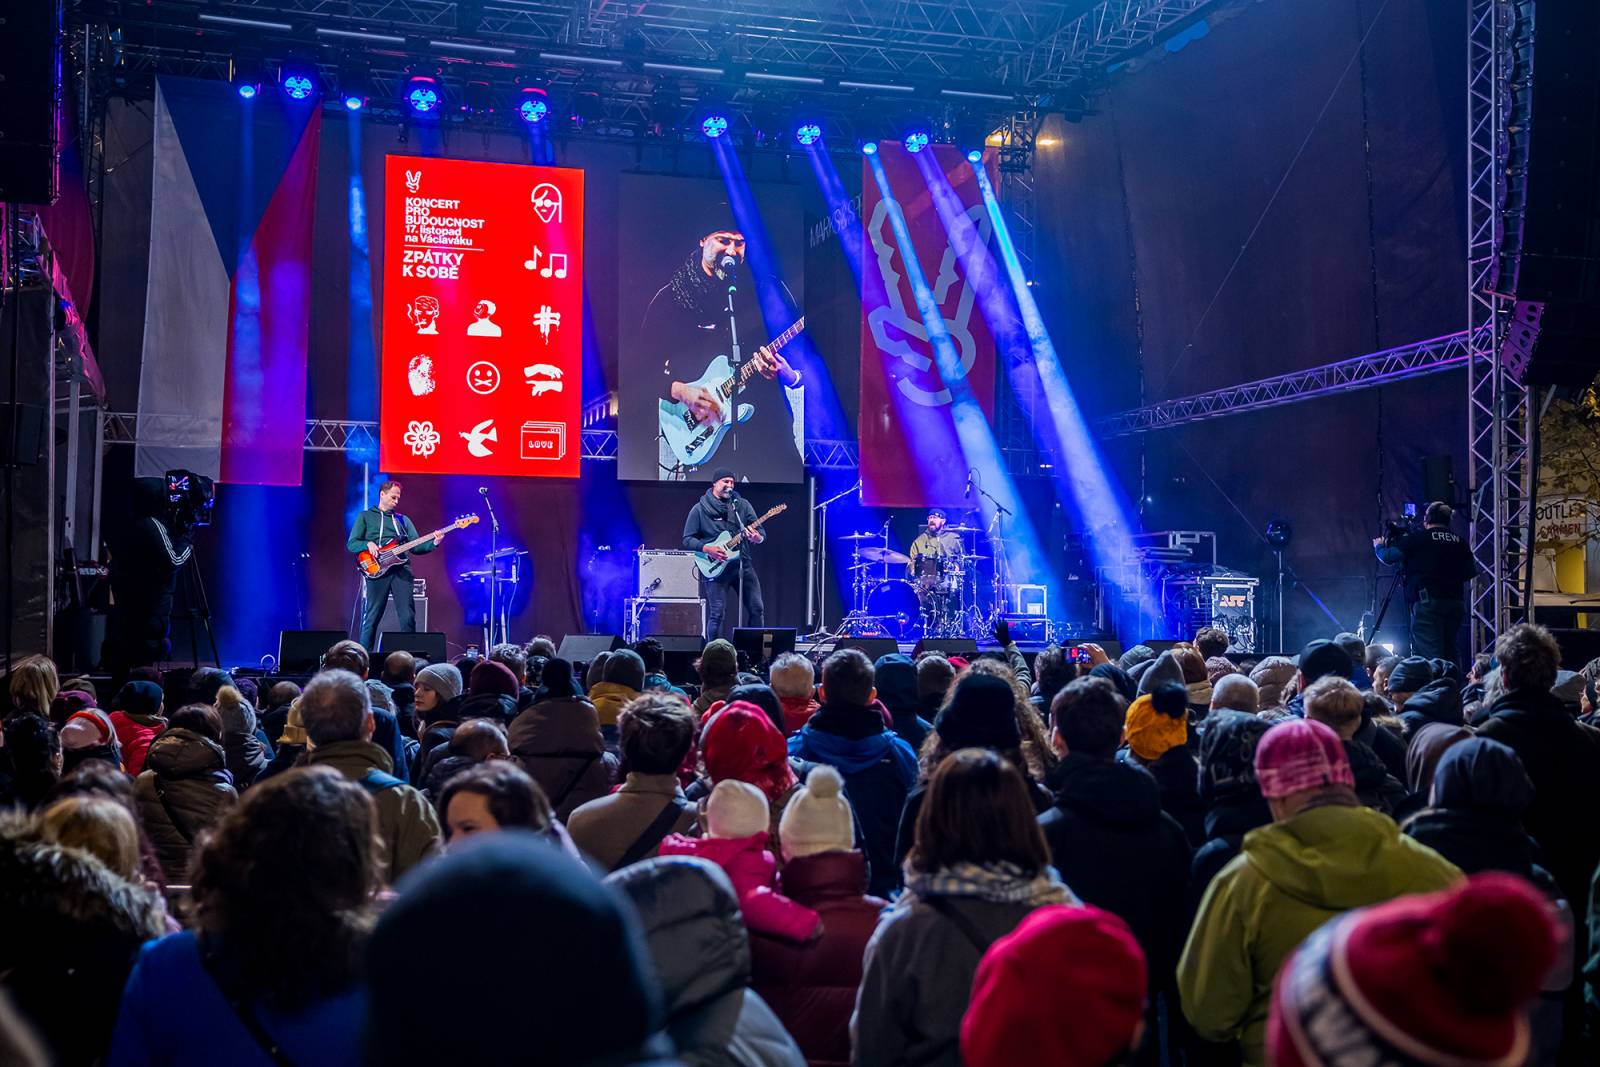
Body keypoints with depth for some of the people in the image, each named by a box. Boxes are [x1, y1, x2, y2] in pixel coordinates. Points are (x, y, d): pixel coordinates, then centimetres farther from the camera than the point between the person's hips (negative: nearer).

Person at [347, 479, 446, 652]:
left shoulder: (403, 520, 21)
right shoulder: (365, 517, 12)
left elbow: (415, 546, 13)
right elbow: (351, 543, 6)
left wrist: (434, 543, -5)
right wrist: (368, 544, -14)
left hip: (401, 569, 3)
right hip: (376, 570, -3)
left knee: (408, 618, -6)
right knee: (372, 618, -3)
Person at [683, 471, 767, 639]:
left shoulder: (742, 505, 9)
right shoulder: (700, 509, 1)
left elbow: (761, 533, 8)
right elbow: (687, 539, 1)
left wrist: (757, 538, -16)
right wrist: (707, 548, -16)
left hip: (744, 564, 3)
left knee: (757, 609, 1)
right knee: (717, 614, -5)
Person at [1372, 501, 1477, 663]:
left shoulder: (1417, 538, -2)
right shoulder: (1460, 543, 9)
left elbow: (1388, 557, 0)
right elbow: (1470, 574, 14)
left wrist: (1379, 546, 21)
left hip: (1428, 602, -5)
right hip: (1456, 603, 5)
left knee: (1429, 655, -9)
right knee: (1450, 652, 11)